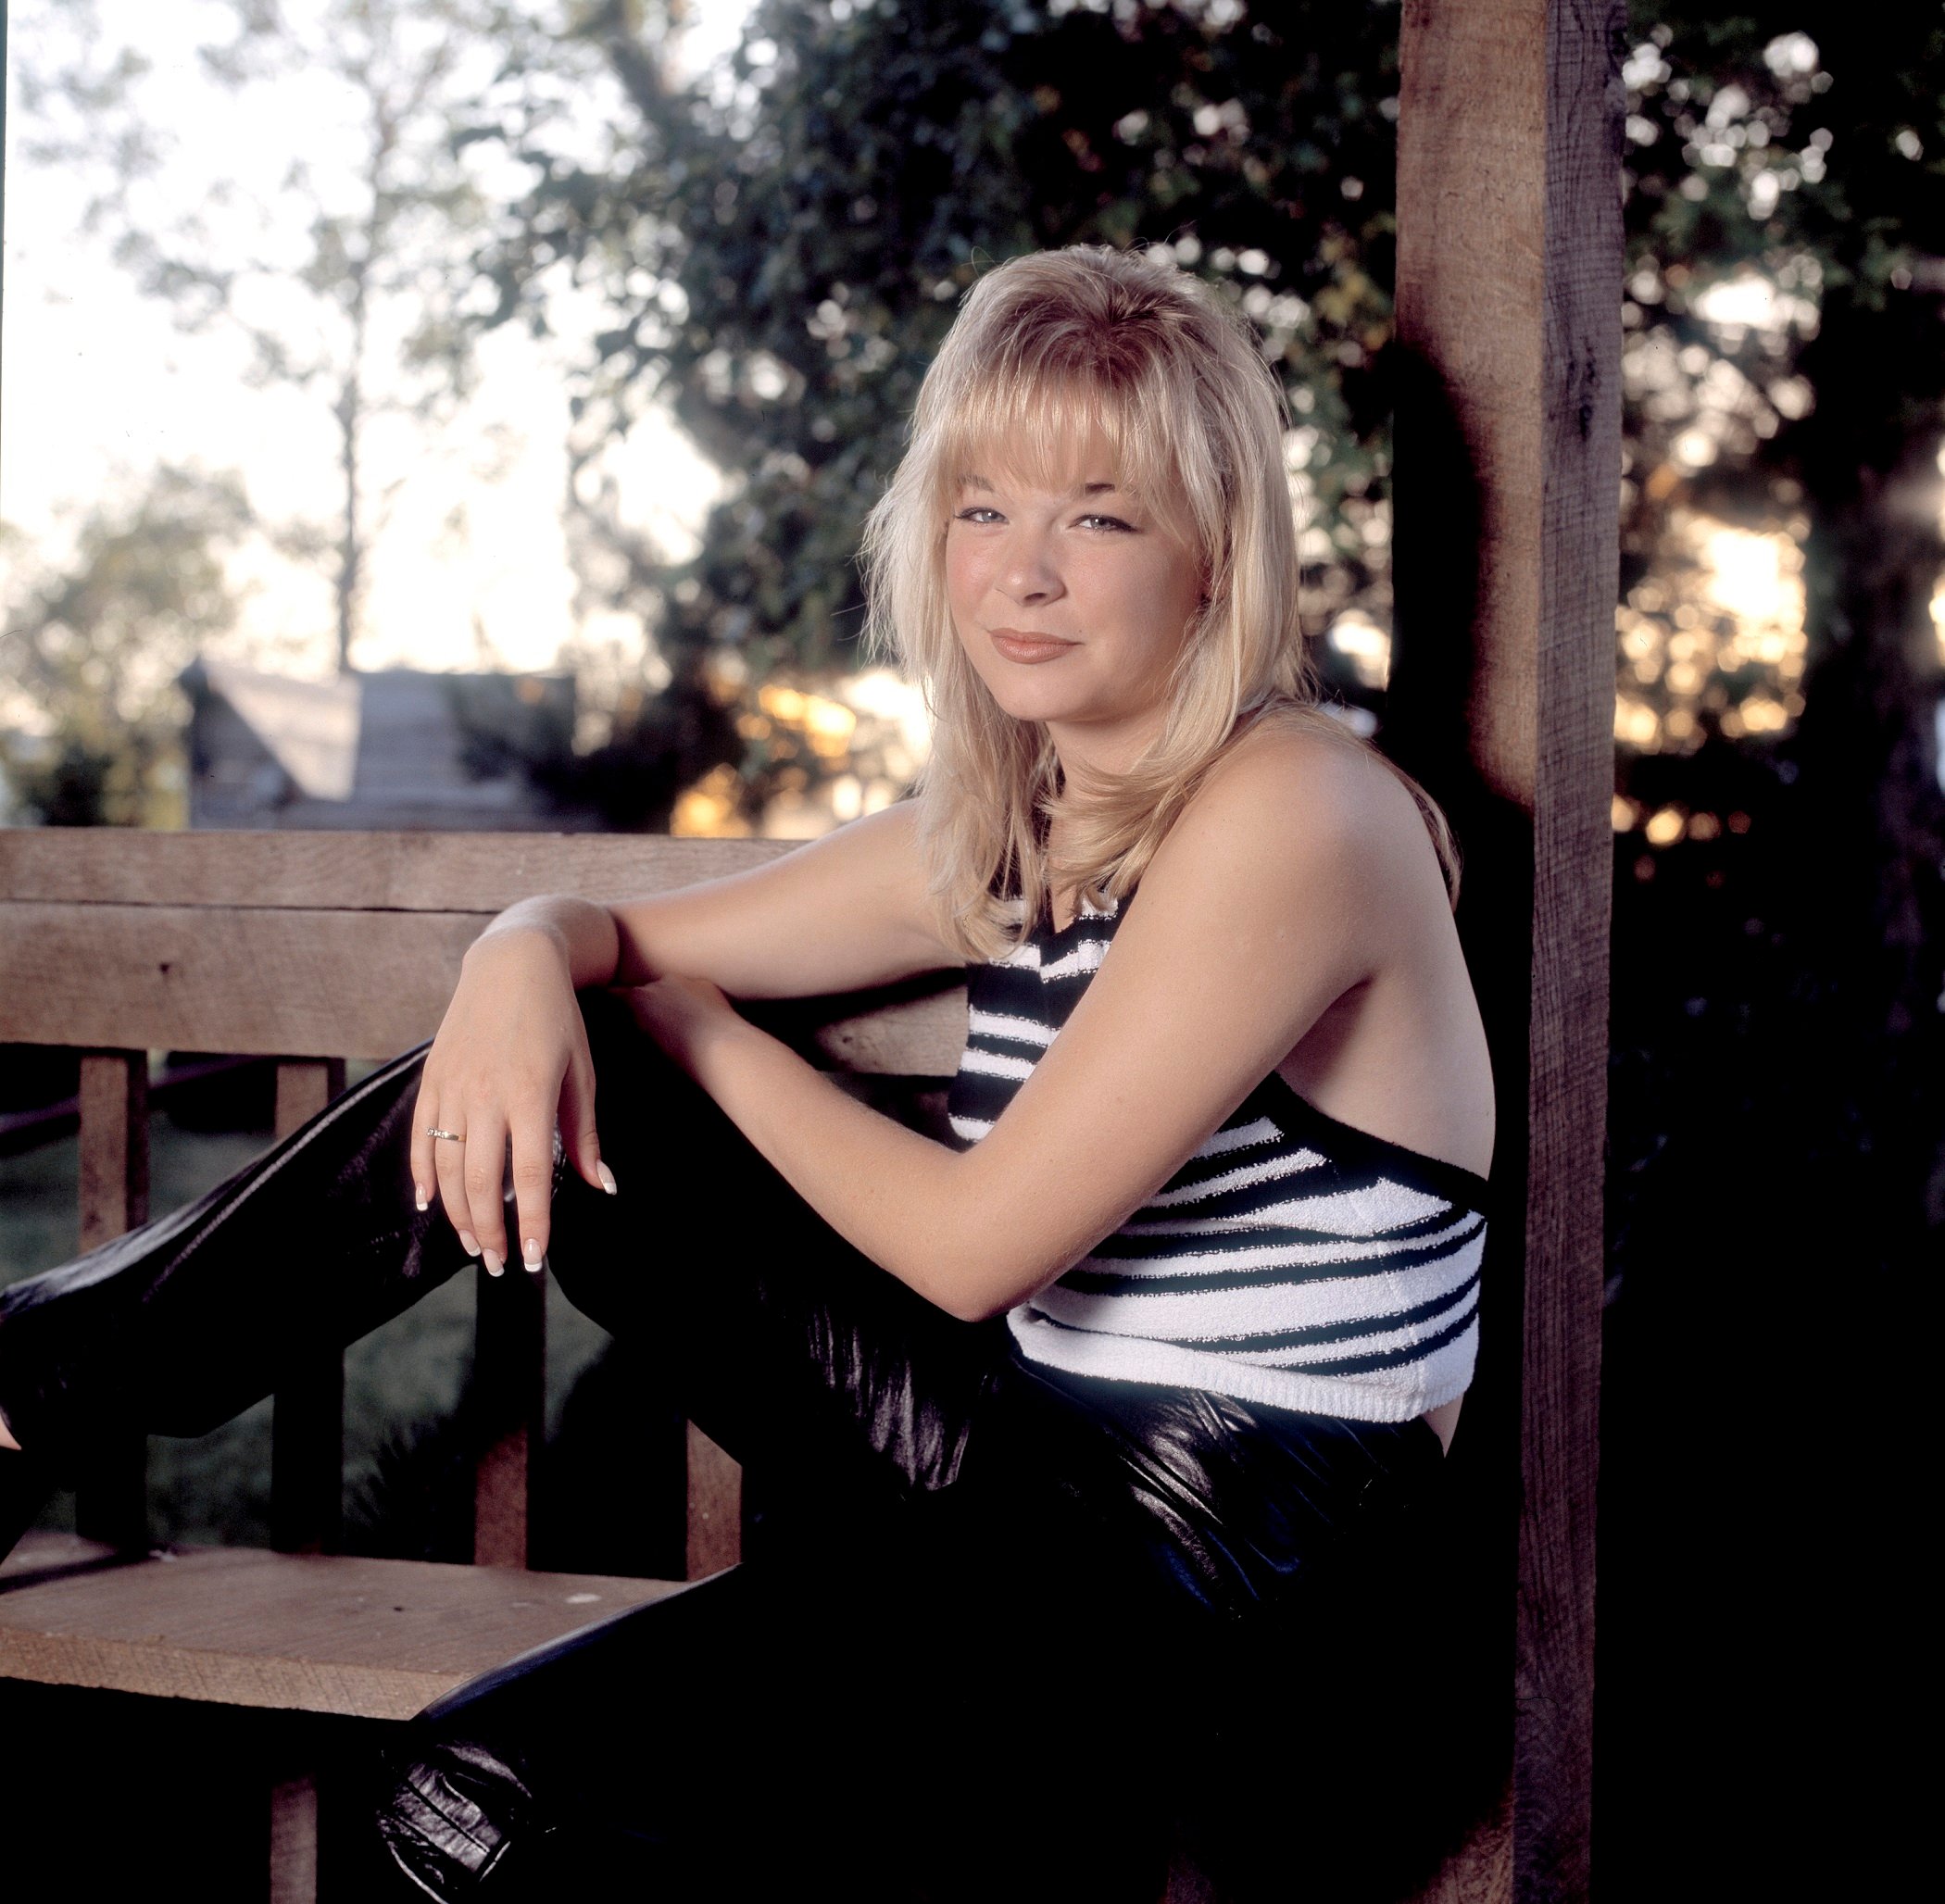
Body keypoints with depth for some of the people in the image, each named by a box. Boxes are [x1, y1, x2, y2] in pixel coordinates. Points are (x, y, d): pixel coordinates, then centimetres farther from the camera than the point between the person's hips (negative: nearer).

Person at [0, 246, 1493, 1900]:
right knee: (522, 1091, -1)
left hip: (1237, 1580, -7)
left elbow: (975, 1246, -17)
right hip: (1045, 1474, 7)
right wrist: (525, 962, -10)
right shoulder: (1007, 829, 8)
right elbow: (630, 942, 15)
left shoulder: (1286, 816, -17)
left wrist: (704, 1036, -3)